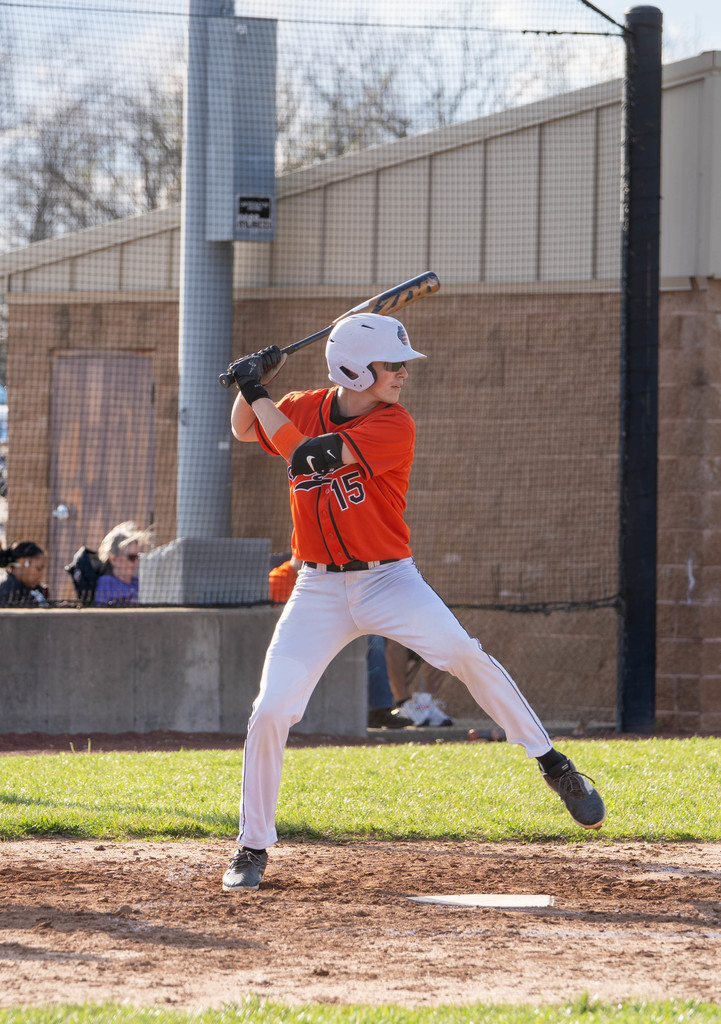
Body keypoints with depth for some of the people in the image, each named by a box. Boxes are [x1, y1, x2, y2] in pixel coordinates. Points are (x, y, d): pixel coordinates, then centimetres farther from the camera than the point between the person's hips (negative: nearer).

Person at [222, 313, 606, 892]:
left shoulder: (394, 426, -14)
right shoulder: (306, 409, 1)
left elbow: (305, 454, -24)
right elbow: (244, 430, 19)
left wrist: (257, 392, -17)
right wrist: (254, 384, -1)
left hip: (389, 579, -3)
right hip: (320, 591, 3)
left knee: (461, 651, -28)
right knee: (271, 711, -8)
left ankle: (552, 764, -15)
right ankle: (253, 849, 7)